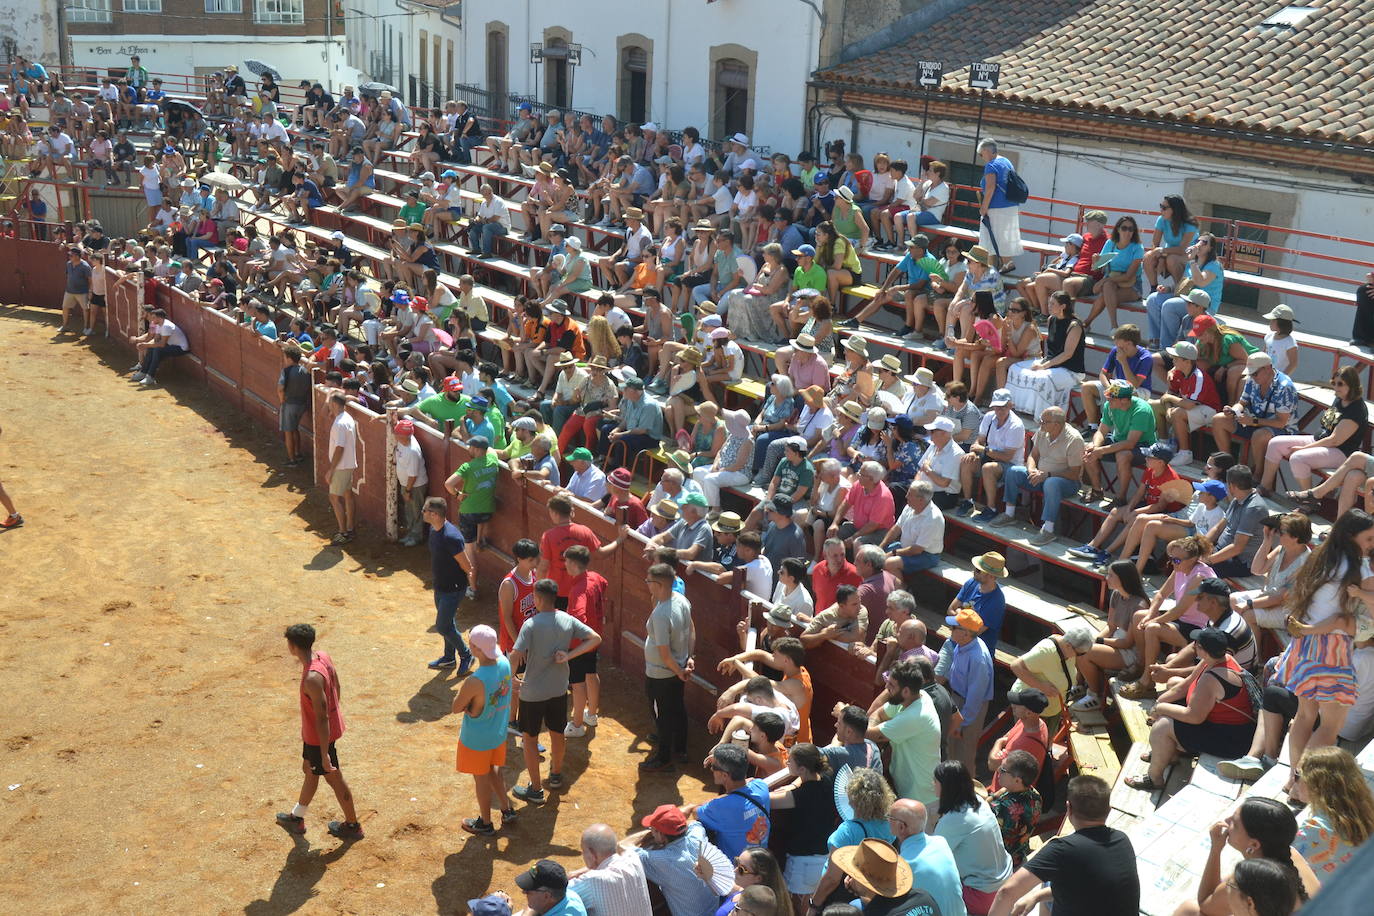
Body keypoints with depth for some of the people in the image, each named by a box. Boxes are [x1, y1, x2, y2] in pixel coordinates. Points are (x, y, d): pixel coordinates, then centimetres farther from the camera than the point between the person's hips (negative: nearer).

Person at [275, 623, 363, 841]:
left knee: (334, 778, 11)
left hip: (320, 735, -9)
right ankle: (297, 818, 46)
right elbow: (337, 688, 7)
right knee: (309, 770, 25)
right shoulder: (324, 657, -8)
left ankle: (352, 825, 30)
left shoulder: (312, 678, -34)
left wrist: (324, 754, -22)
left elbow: (322, 718, -29)